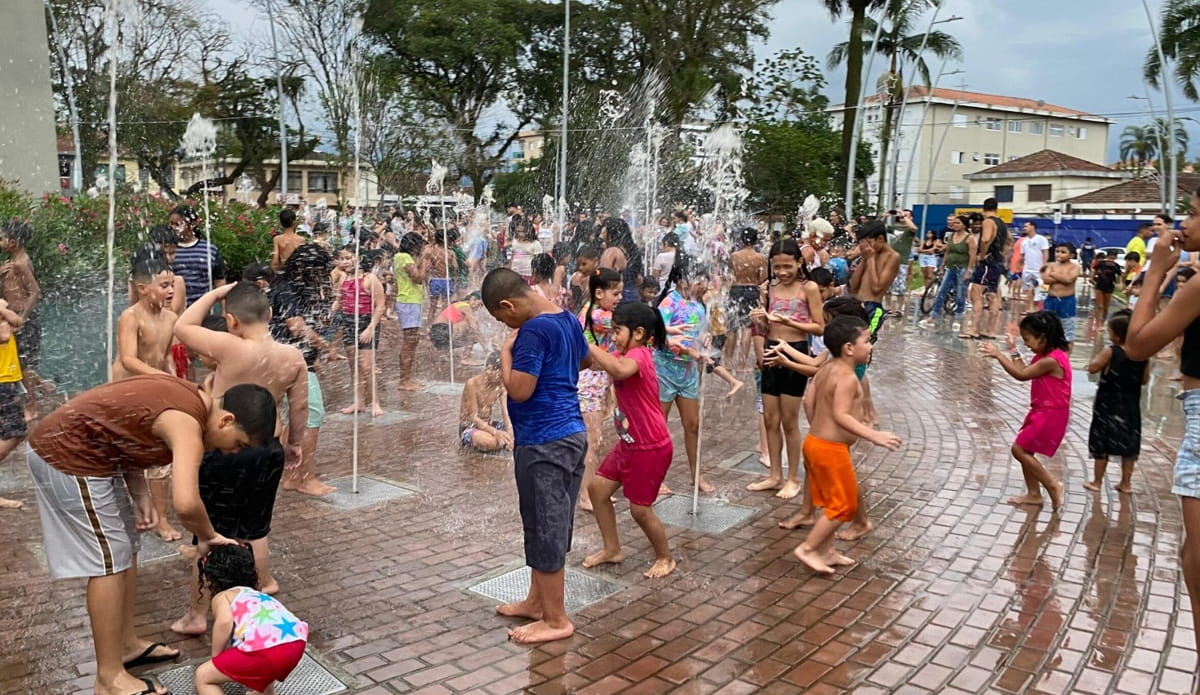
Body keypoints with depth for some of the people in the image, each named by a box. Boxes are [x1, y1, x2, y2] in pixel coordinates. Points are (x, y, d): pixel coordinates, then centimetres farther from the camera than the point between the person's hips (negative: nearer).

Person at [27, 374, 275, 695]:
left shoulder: (189, 398, 2)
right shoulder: (187, 424, -27)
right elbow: (185, 503, -40)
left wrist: (140, 494, 3)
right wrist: (207, 537, -19)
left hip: (87, 450, 10)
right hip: (66, 455, -10)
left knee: (126, 549, 16)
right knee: (108, 561, -4)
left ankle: (127, 644, 28)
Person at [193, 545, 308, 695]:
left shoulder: (221, 596, 17)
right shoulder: (256, 595, 37)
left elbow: (224, 622, -6)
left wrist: (215, 658, 8)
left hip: (267, 650, -7)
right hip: (297, 643, 7)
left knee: (203, 677, 14)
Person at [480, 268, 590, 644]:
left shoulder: (534, 330, -20)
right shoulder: (568, 319, 9)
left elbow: (519, 390, -22)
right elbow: (585, 360, 27)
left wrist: (506, 351, -8)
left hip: (543, 442, -10)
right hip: (571, 433, 10)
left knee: (544, 528, 2)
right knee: (549, 524, 19)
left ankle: (556, 619, 14)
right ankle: (537, 601, 33)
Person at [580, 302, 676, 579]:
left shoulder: (639, 355, -22)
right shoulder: (625, 355, 7)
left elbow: (620, 370, -46)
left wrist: (585, 343, -39)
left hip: (650, 449, -10)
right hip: (628, 445, 10)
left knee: (640, 509, 2)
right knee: (597, 489, 13)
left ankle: (665, 558, 24)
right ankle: (612, 549, 28)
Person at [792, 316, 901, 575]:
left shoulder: (826, 369, 6)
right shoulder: (847, 378, -21)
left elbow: (809, 401, 10)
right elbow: (840, 415, -31)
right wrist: (874, 436, -33)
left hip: (815, 441, 10)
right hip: (831, 449, -10)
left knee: (830, 501, 20)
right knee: (844, 504, 2)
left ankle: (826, 551, 30)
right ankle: (807, 549, 4)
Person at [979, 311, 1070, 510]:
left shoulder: (1051, 360, -24)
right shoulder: (1046, 356, 7)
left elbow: (1021, 375, -21)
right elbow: (1025, 371, 14)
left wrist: (998, 355, -17)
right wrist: (1013, 351, 11)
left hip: (1050, 415, -10)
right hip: (1042, 412, 10)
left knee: (1019, 449, -8)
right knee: (1024, 450, 12)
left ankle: (1053, 485, 1)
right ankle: (1033, 494, 20)